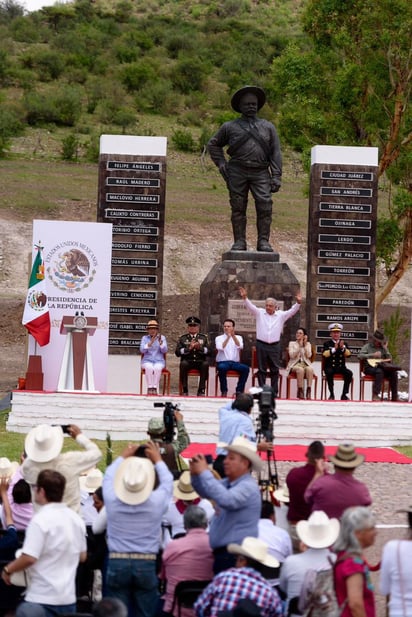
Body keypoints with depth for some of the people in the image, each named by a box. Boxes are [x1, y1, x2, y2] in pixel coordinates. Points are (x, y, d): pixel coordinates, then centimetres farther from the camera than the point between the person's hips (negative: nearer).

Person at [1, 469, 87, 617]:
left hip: (42, 599, -7)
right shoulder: (76, 518, 8)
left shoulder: (40, 520, -16)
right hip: (68, 597, 7)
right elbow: (82, 556, 16)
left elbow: (29, 558, -20)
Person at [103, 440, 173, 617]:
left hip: (117, 563, 1)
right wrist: (158, 460, 29)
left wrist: (123, 457, 30)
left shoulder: (112, 500, -5)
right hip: (146, 565, -1)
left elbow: (109, 476, 17)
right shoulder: (157, 501, -7)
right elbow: (168, 481, 15)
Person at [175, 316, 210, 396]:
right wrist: (189, 348, -13)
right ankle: (185, 390, -26)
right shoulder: (183, 338, 11)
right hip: (187, 361, 0)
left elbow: (208, 351, 2)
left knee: (205, 364, -33)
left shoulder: (204, 337, 14)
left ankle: (201, 390, -27)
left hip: (200, 362, 0)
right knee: (183, 363, -34)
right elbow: (178, 352, -1)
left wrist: (199, 347, -15)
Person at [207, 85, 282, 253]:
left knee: (265, 206, -12)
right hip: (237, 173, 0)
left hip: (260, 173, 0)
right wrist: (221, 163, 9)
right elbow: (213, 144, 23)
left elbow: (275, 153, 11)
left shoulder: (268, 127, 15)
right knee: (238, 208, 0)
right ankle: (239, 242, 5)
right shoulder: (230, 127, 13)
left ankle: (263, 241, -7)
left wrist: (276, 177, 1)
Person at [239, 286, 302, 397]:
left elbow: (292, 311, -1)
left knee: (275, 370, 2)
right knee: (261, 369, 3)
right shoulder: (259, 313, 4)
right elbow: (250, 306, -7)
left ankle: (274, 392, 7)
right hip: (261, 345, -1)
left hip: (275, 346, 1)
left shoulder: (281, 315, 6)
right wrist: (245, 298, -25)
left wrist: (298, 302, -19)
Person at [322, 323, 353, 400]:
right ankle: (332, 394, -25)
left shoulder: (344, 343, 13)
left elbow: (348, 354, -1)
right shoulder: (327, 343, 6)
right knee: (329, 372, -36)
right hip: (330, 367, -3)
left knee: (349, 373, -26)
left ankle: (344, 395, -18)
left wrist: (343, 348, -19)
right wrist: (334, 349, -23)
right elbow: (325, 354, -12)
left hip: (341, 367, 3)